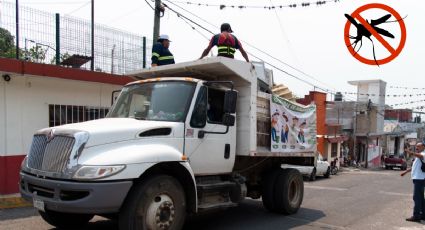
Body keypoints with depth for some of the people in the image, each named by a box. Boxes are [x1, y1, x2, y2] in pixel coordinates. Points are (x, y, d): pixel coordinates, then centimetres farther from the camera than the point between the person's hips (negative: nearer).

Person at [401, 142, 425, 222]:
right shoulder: (418, 156, 23)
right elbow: (414, 167, 34)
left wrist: (412, 153, -54)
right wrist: (406, 171, 36)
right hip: (417, 179, 10)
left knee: (417, 197, -11)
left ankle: (416, 216, -10)